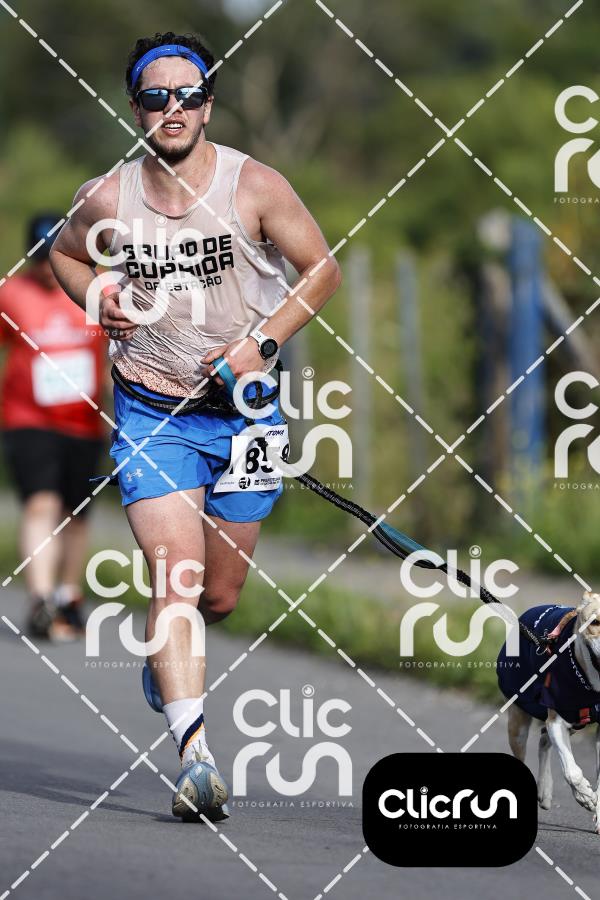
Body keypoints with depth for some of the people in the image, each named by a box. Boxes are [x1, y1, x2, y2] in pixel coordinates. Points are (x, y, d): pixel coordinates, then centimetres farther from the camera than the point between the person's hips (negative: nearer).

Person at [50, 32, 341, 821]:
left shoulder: (256, 187, -8)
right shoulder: (107, 200, -4)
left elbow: (322, 269, 2)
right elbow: (66, 253, 18)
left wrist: (260, 343, -10)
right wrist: (98, 300, -4)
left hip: (243, 410, 1)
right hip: (152, 414, -1)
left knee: (220, 596, 10)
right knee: (176, 573, -18)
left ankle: (166, 654, 47)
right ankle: (196, 755, -26)